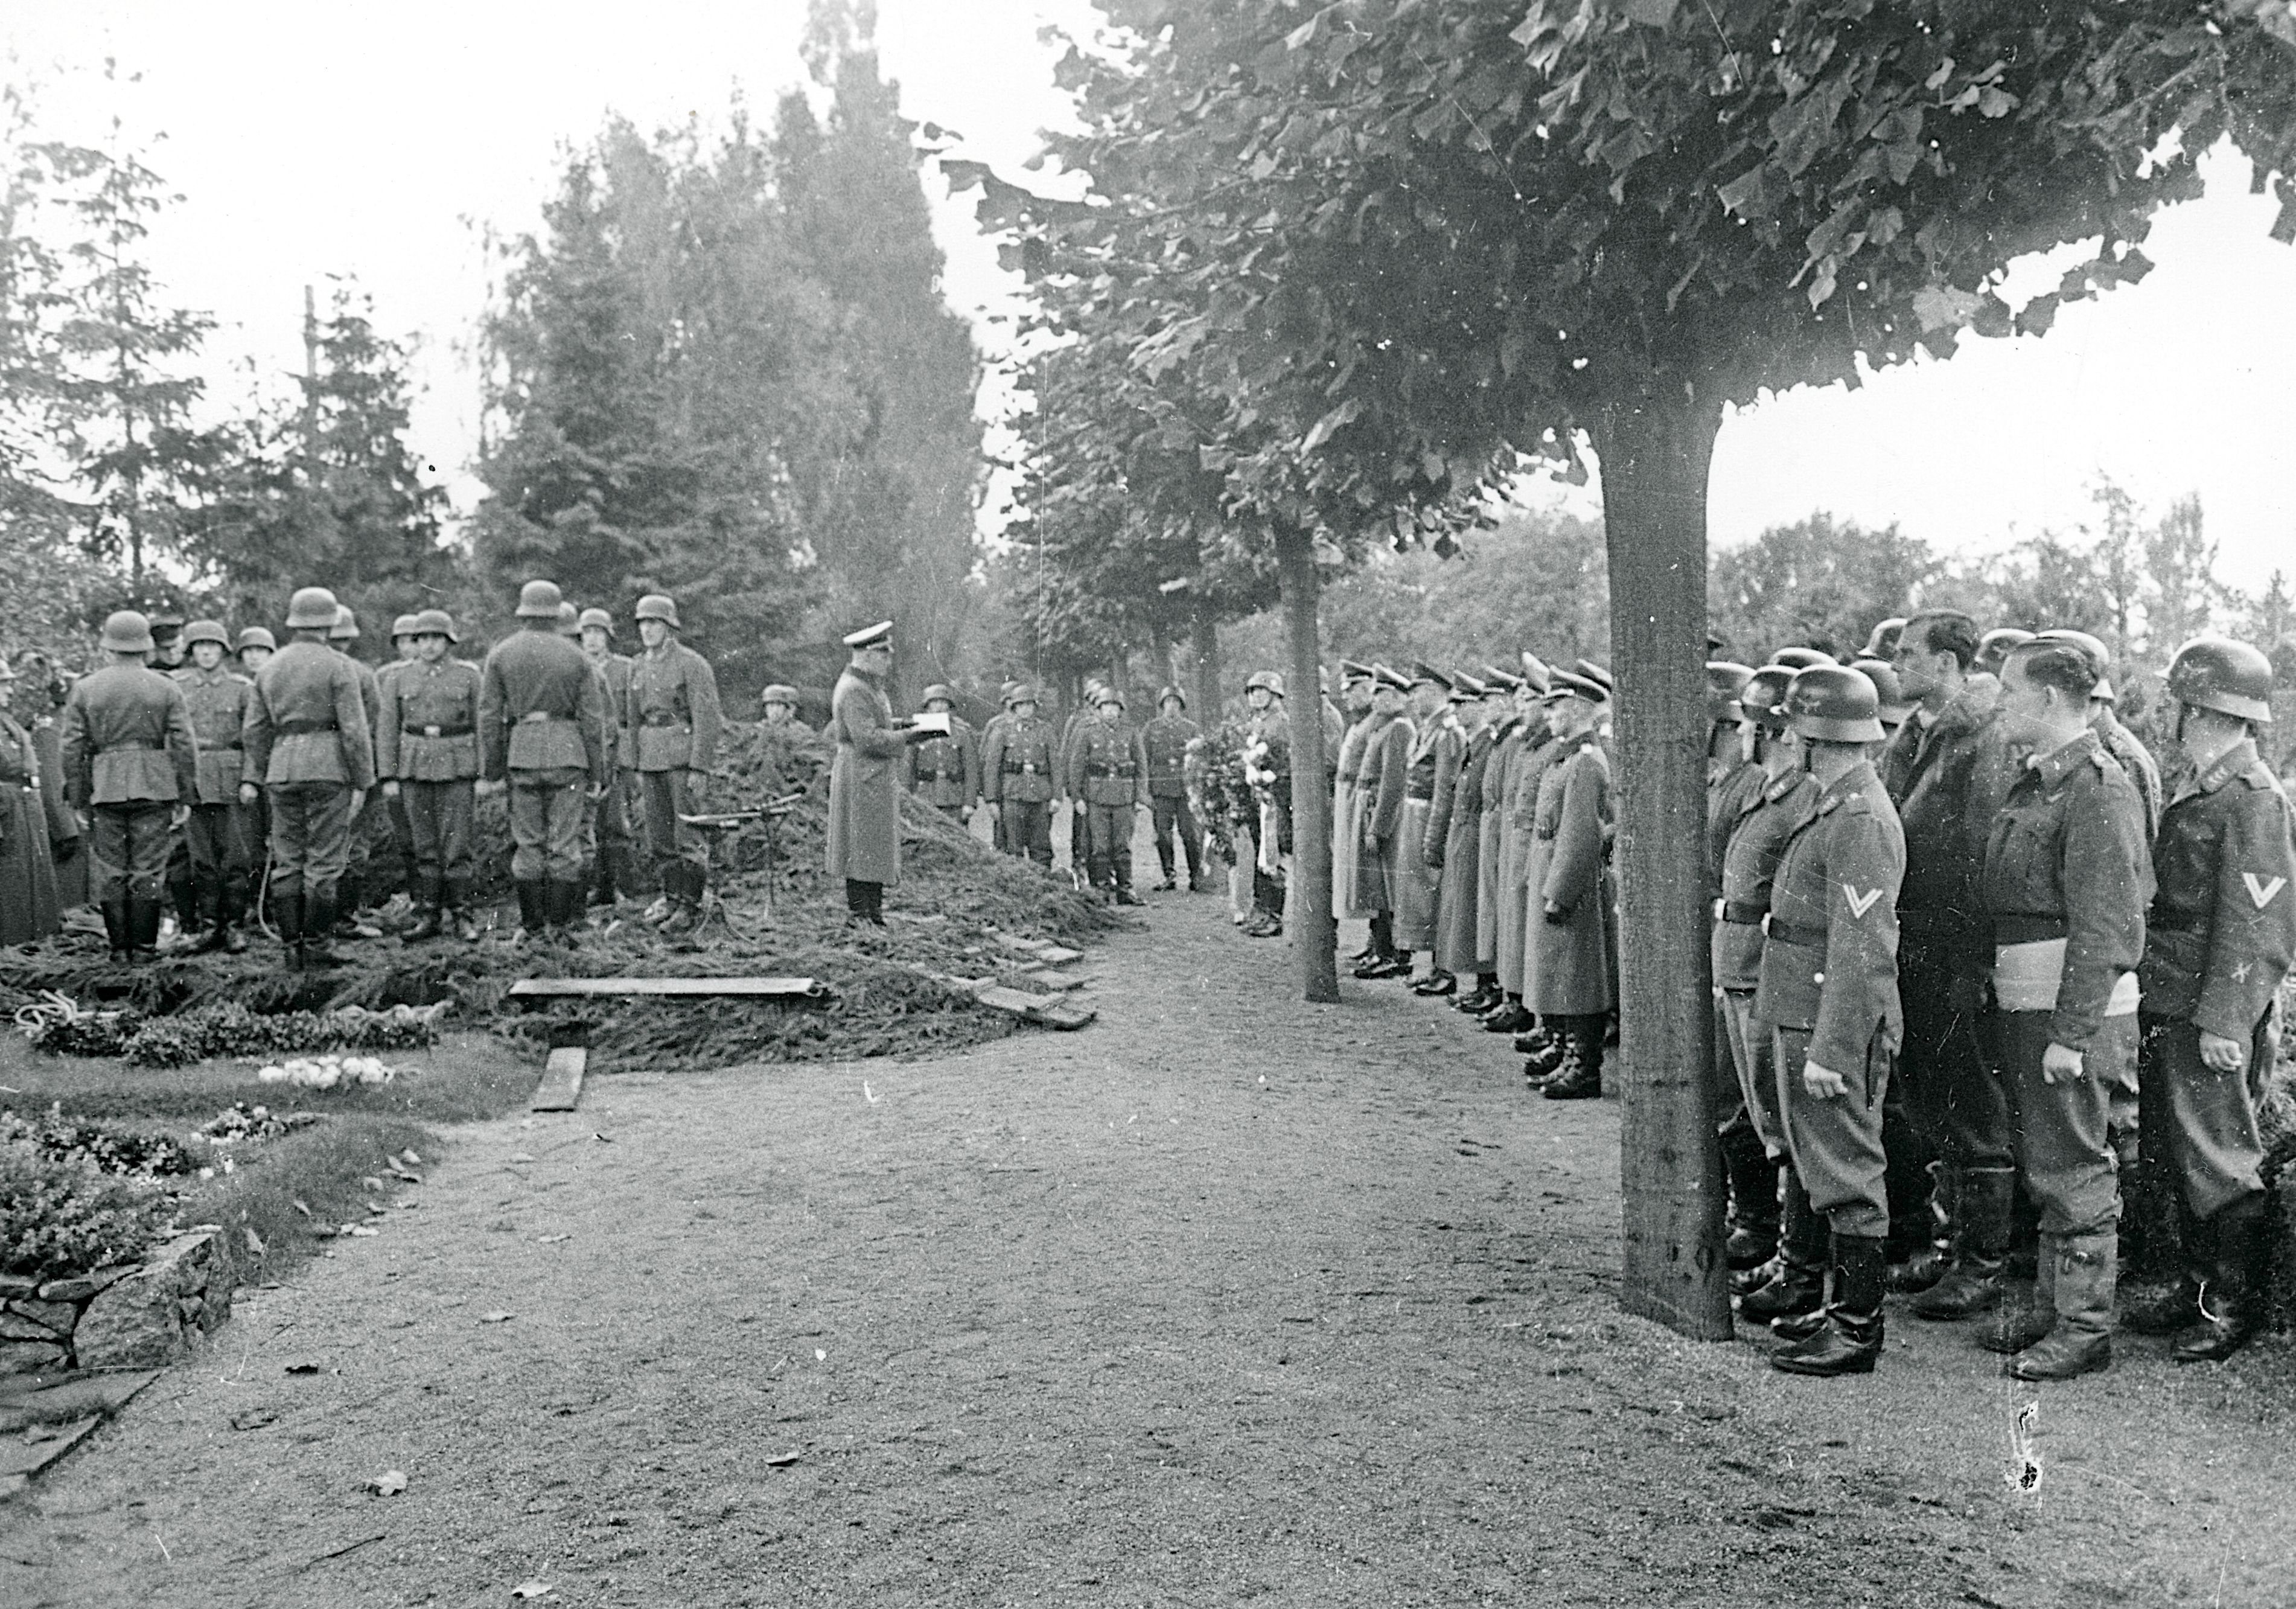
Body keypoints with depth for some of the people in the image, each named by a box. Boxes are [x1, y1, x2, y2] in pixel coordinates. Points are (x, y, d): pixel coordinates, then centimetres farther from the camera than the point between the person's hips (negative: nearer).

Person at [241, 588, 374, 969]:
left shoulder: (271, 667, 13)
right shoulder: (338, 666, -5)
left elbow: (255, 730, 13)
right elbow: (355, 730, -10)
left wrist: (253, 778, 17)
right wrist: (363, 781, -6)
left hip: (282, 770, 5)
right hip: (328, 769, -5)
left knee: (287, 861, 9)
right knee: (325, 861, -1)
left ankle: (291, 948, 10)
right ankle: (317, 944, -1)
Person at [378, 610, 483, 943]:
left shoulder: (469, 675, 3)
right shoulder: (398, 678, 7)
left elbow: (482, 726, 4)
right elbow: (388, 730, 7)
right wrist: (388, 776, 1)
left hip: (457, 767, -2)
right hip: (414, 767, 2)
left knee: (457, 846, -4)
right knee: (424, 847, 6)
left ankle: (462, 916, 5)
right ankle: (428, 917, 12)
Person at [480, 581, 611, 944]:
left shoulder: (501, 654, 3)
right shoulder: (575, 657, 2)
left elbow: (489, 716, 0)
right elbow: (593, 719, 0)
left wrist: (491, 772, 5)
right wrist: (597, 773, 5)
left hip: (521, 754, 1)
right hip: (567, 753, -1)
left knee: (527, 844, 8)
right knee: (564, 844, 4)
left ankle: (532, 927, 8)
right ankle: (560, 926, 5)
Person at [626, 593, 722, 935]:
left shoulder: (692, 664, -8)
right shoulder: (639, 668, 13)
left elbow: (707, 719, -12)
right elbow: (635, 719, 19)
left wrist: (699, 768, -17)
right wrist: (637, 767, 15)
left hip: (685, 757, -7)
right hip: (652, 758, 7)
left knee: (688, 836, -6)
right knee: (659, 838, 8)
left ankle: (691, 906, -2)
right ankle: (673, 901, 16)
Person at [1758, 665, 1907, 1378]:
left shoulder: (1859, 820, -19)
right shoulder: (1835, 806, 13)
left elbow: (1861, 952, -23)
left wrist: (1829, 1050, -22)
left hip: (1835, 1030, -10)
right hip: (1804, 1020, 10)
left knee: (1847, 1178, -1)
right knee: (1829, 1176, 18)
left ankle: (1859, 1332, 9)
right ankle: (1842, 1307, 29)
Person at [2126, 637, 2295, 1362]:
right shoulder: (2195, 790, 13)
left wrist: (2223, 1020, -20)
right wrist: (2157, 999, 16)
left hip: (2211, 1016, -9)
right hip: (2168, 1005, 9)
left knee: (2219, 1160, 1)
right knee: (2181, 1154, 15)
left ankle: (2237, 1304, 13)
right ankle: (2203, 1286, 27)